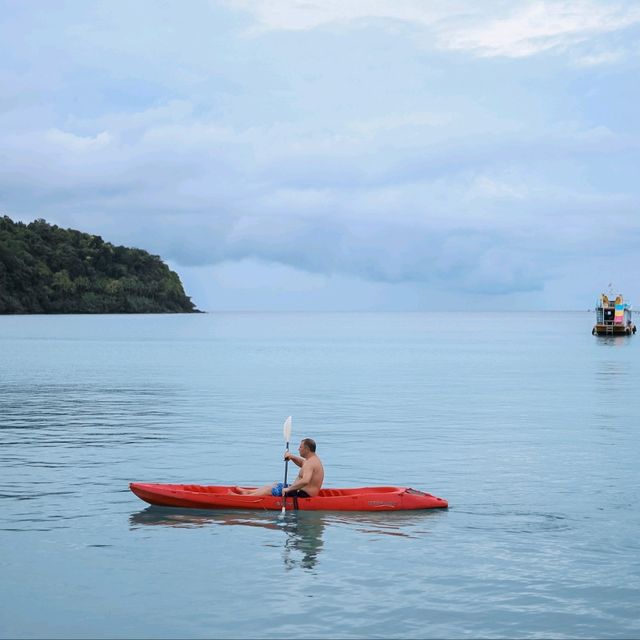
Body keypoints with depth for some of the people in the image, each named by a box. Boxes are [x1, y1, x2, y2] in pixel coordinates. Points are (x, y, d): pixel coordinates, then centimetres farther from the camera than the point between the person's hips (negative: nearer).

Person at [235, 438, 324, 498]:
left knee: (270, 490, -2)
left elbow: (305, 481, -39)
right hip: (304, 492, 11)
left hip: (303, 495, -11)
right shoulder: (314, 458, 10)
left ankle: (245, 497, 5)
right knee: (275, 485, 21)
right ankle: (247, 492, 29)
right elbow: (302, 463, 28)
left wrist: (288, 489, -34)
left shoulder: (310, 463, -24)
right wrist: (292, 457, 6)